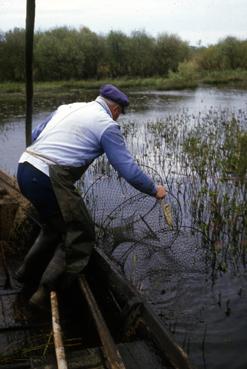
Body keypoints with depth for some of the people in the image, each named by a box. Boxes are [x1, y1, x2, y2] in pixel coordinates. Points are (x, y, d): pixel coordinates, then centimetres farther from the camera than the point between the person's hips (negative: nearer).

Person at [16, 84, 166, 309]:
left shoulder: (68, 107, 20)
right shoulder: (107, 125, -1)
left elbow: (36, 135, 24)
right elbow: (128, 170, -2)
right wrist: (154, 190, 12)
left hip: (24, 169, 8)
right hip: (49, 180, -8)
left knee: (54, 226, 28)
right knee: (79, 237, 7)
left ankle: (27, 274, 41)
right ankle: (46, 294, 8)